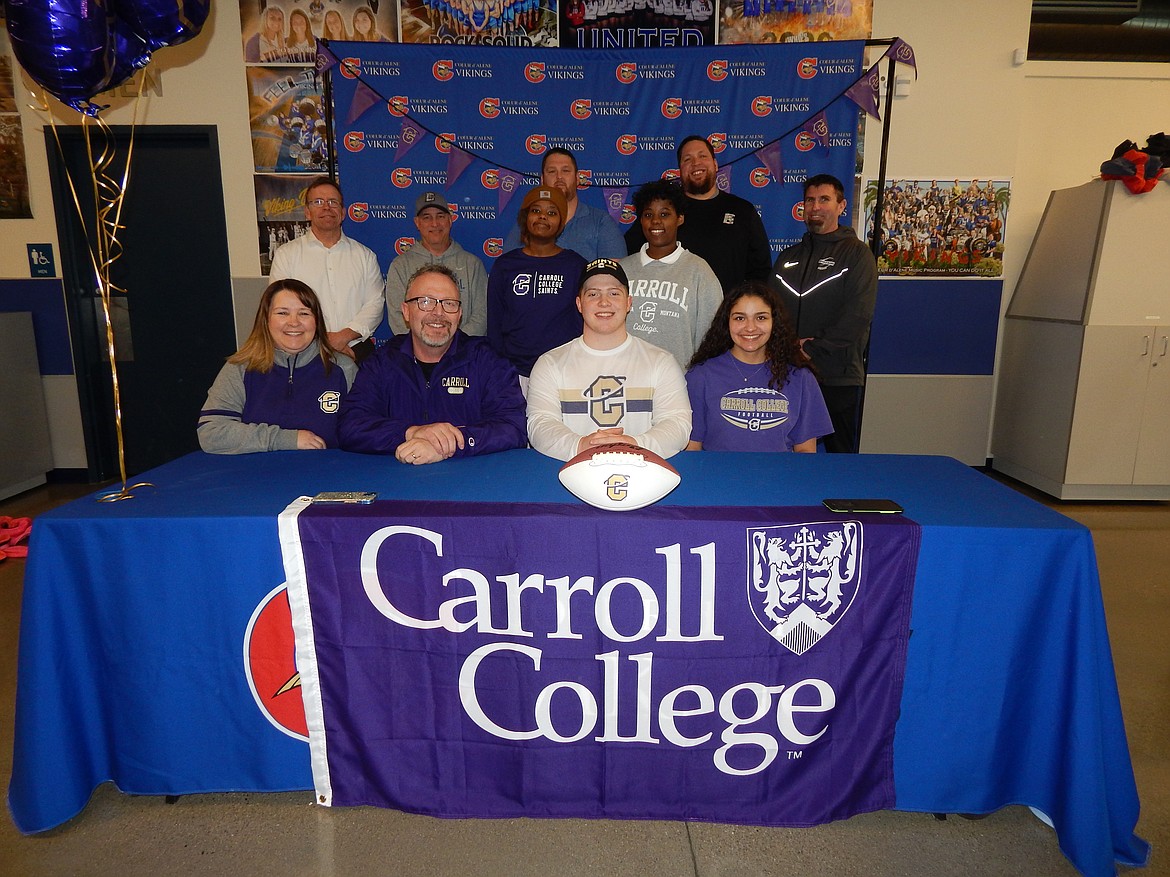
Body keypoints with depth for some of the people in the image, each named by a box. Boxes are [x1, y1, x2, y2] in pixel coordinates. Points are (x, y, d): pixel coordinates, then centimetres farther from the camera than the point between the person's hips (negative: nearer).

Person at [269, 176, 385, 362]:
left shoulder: (365, 255, 14)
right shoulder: (286, 254, 9)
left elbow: (375, 302, 5)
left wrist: (345, 335, -10)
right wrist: (321, 340, -10)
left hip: (356, 349, 1)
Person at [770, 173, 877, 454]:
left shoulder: (857, 254, 1)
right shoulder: (788, 256, 17)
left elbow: (858, 315, -10)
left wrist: (811, 349, -15)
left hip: (838, 377, -4)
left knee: (841, 452, 4)